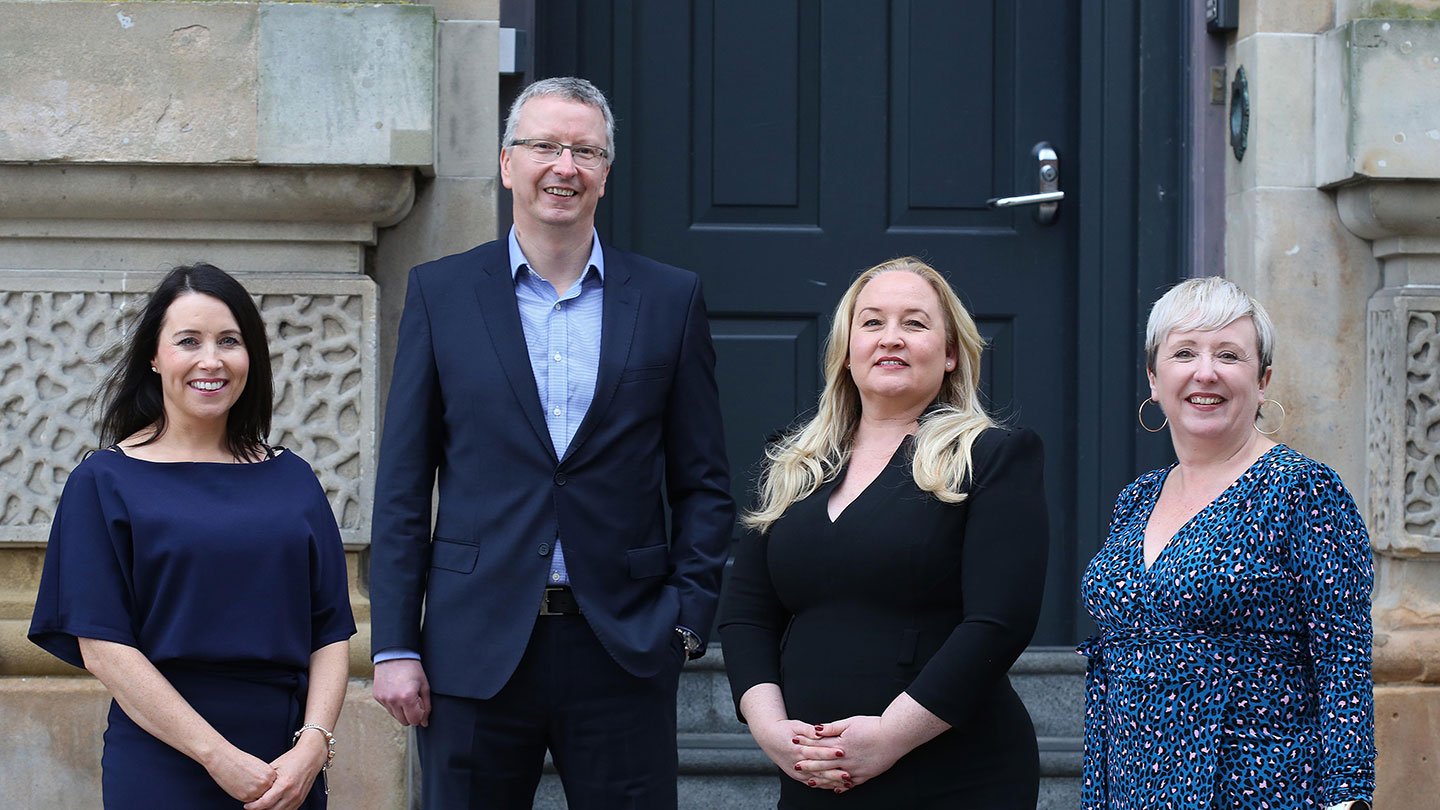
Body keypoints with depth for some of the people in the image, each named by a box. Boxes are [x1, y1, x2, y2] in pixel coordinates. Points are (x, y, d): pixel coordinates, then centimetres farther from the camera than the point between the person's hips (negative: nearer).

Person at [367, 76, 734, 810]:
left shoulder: (670, 300, 7)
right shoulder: (440, 293, 6)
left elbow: (703, 484, 9)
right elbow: (402, 485, 4)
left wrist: (687, 618, -2)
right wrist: (394, 647, -1)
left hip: (624, 650, 0)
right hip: (476, 651, 0)